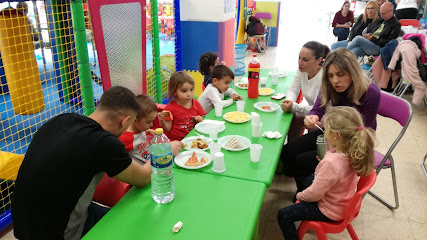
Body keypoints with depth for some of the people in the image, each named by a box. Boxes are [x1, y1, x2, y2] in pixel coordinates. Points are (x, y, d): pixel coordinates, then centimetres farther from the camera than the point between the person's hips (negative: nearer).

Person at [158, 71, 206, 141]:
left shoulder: (196, 104, 5)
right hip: (176, 141, -3)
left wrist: (200, 120, -5)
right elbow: (167, 129, -5)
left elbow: (203, 117, 17)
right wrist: (162, 121, -23)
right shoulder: (171, 108, -8)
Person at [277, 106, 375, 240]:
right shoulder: (352, 152, -15)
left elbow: (314, 194, -27)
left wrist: (299, 196, -9)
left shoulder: (331, 163, -40)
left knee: (283, 216, -6)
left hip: (330, 211, -9)